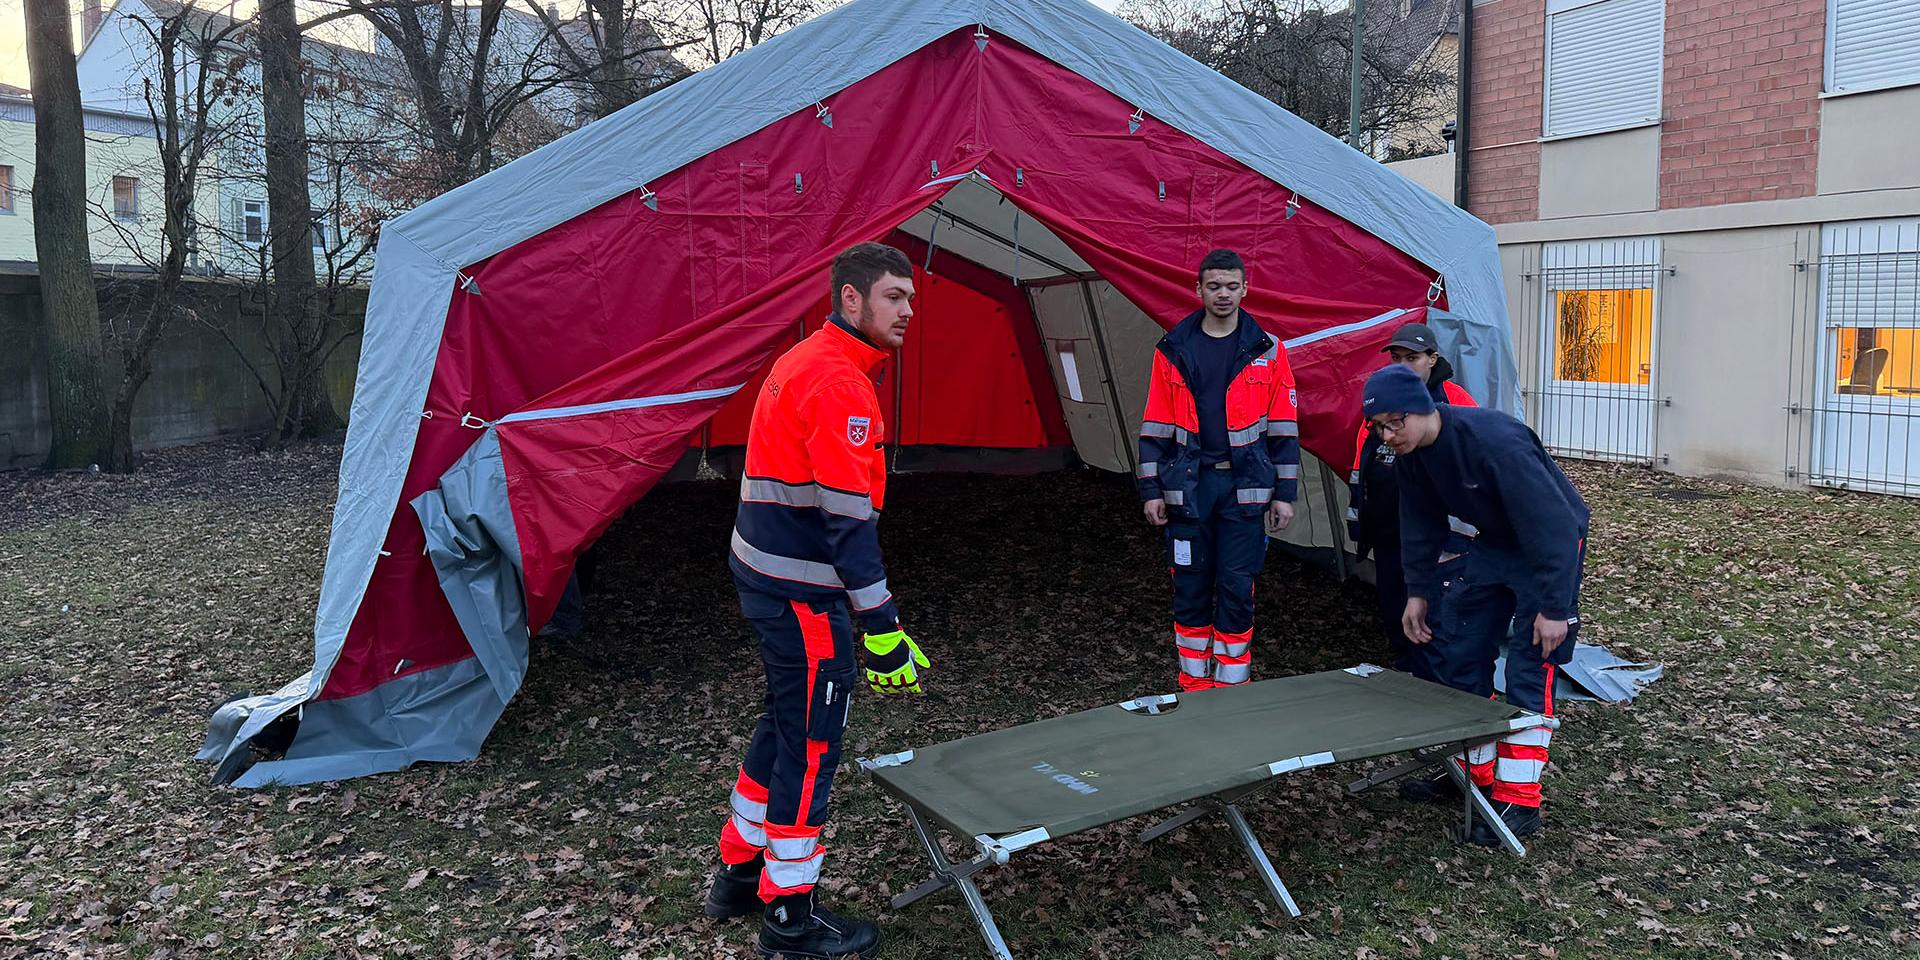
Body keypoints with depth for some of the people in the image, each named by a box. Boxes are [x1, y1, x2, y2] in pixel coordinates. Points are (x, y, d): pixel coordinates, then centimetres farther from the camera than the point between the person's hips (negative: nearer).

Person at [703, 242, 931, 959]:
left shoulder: (804, 363, 13)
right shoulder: (839, 382, -19)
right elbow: (847, 517, -24)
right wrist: (882, 627, -21)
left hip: (769, 574, 10)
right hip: (801, 592, -10)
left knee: (786, 721, 21)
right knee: (813, 741, 1)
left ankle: (739, 874, 35)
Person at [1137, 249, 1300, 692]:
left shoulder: (1267, 351, 4)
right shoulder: (1173, 351, 5)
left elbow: (1283, 428, 5)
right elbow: (1156, 426, 6)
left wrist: (1284, 493, 2)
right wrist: (1151, 490, 2)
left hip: (1245, 486, -1)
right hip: (1188, 485, 1)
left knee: (1237, 588, 1)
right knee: (1190, 588, 6)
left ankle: (1232, 686, 14)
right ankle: (1194, 684, 20)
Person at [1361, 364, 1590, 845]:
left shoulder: (1495, 440, -34)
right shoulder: (1410, 455, -10)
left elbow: (1551, 524, -32)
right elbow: (1421, 524, 6)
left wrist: (1554, 607, -30)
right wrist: (1419, 592, 7)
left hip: (1553, 545, -8)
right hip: (1494, 544, 8)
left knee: (1529, 670, -10)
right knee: (1460, 657, 6)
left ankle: (1519, 802, -3)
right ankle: (1474, 773, 21)